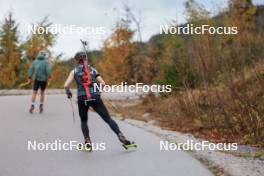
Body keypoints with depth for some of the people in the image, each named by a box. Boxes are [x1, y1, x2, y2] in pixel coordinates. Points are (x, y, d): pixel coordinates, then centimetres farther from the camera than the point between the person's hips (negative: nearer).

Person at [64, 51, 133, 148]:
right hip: (95, 97, 0)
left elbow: (66, 85, 0)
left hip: (82, 99, 0)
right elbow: (103, 84, 5)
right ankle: (121, 137, -13)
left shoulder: (74, 71, 10)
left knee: (83, 121, 22)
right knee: (108, 119, 1)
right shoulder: (93, 70, 13)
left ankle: (87, 141, 7)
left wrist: (68, 92, 20)